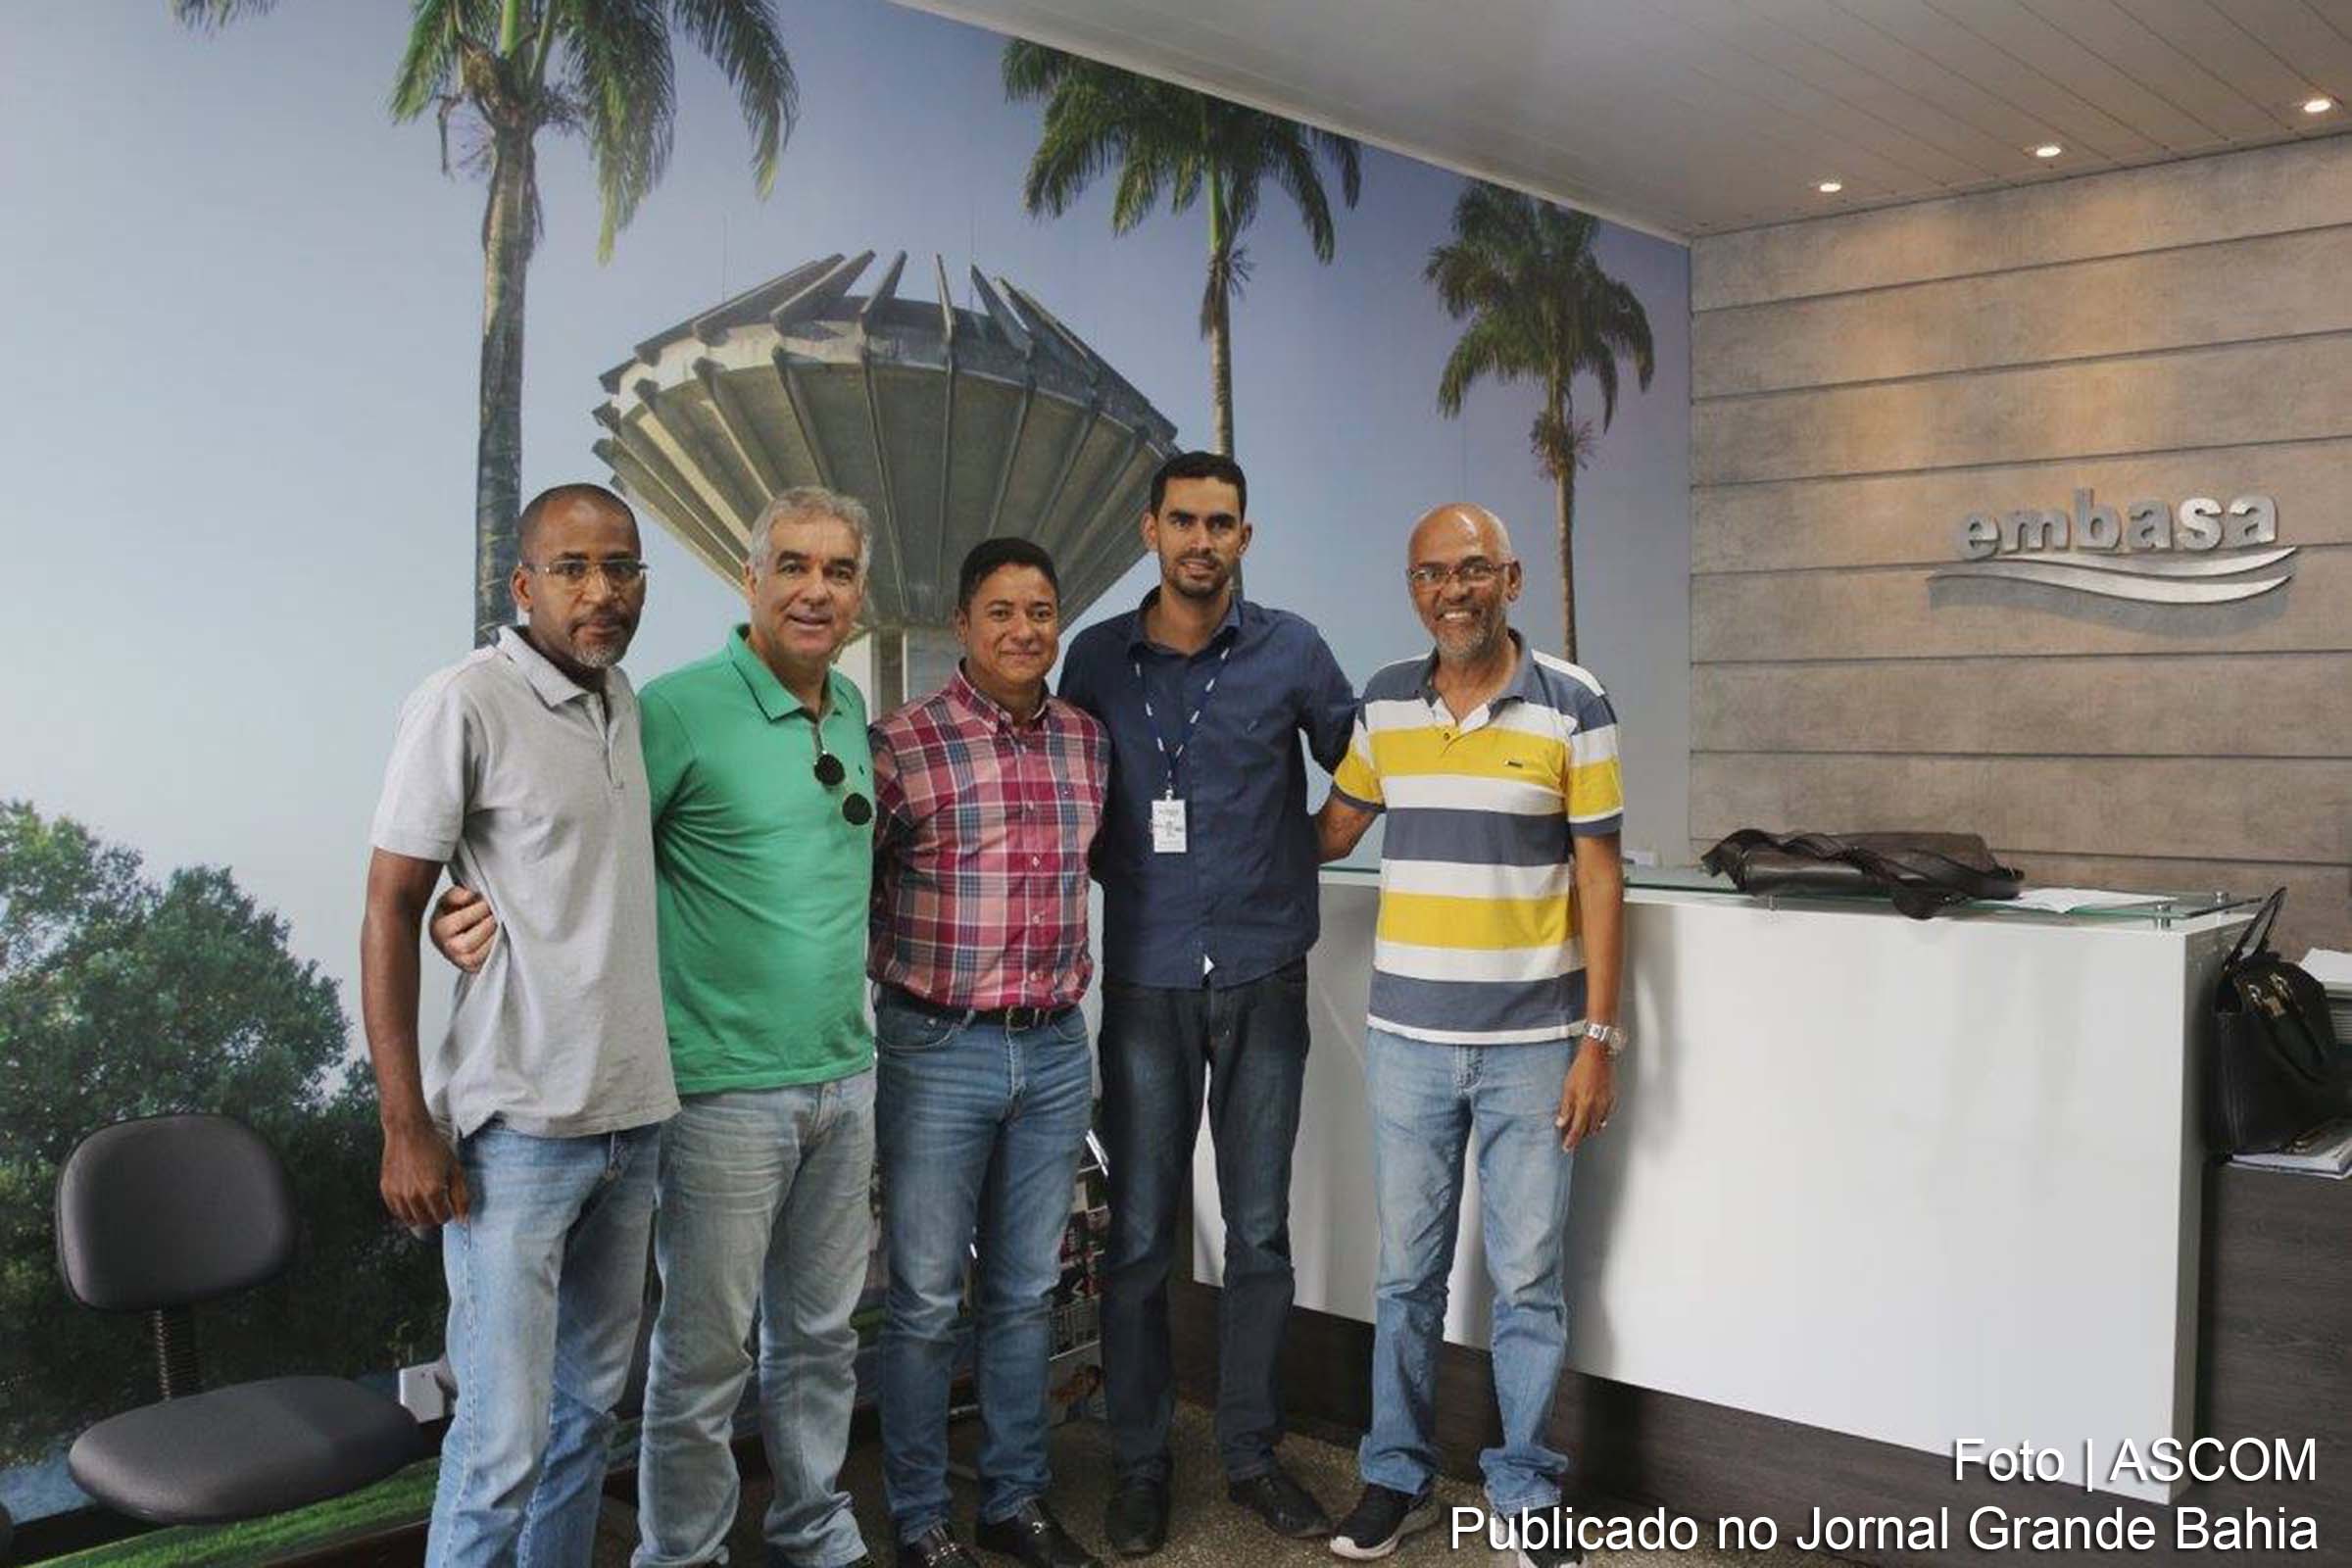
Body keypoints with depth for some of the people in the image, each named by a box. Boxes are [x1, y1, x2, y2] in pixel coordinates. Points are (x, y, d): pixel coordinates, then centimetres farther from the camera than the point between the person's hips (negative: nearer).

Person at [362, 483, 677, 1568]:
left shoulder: (626, 704, 11)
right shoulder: (465, 705, -9)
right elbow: (390, 914, -9)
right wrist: (406, 1127, -13)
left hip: (631, 1115, 7)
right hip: (517, 1128, -6)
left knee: (590, 1401, 14)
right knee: (505, 1431, -4)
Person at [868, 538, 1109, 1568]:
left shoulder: (1088, 742, 6)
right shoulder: (903, 744, -10)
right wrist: (916, 975, -8)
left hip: (1056, 1051, 5)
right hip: (937, 1050, -4)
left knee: (1027, 1291, 15)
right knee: (926, 1299, 6)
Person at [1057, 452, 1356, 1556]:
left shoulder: (1289, 651, 0)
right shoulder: (1099, 658, 3)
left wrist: (1286, 862, 4)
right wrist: (1124, 876, 4)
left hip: (1264, 979, 0)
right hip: (1146, 984, 0)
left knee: (1260, 1233, 8)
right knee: (1139, 1238, 3)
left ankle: (1251, 1454, 22)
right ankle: (1139, 1465, 18)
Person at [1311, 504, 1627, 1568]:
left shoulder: (1572, 703, -4)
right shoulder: (1384, 702, 5)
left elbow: (1599, 875, -4)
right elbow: (1331, 831, 17)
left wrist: (1599, 1040, -7)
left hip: (1533, 1042, -2)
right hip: (1408, 1038, 3)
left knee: (1527, 1279, 6)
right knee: (1406, 1273, 11)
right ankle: (1396, 1479, 26)